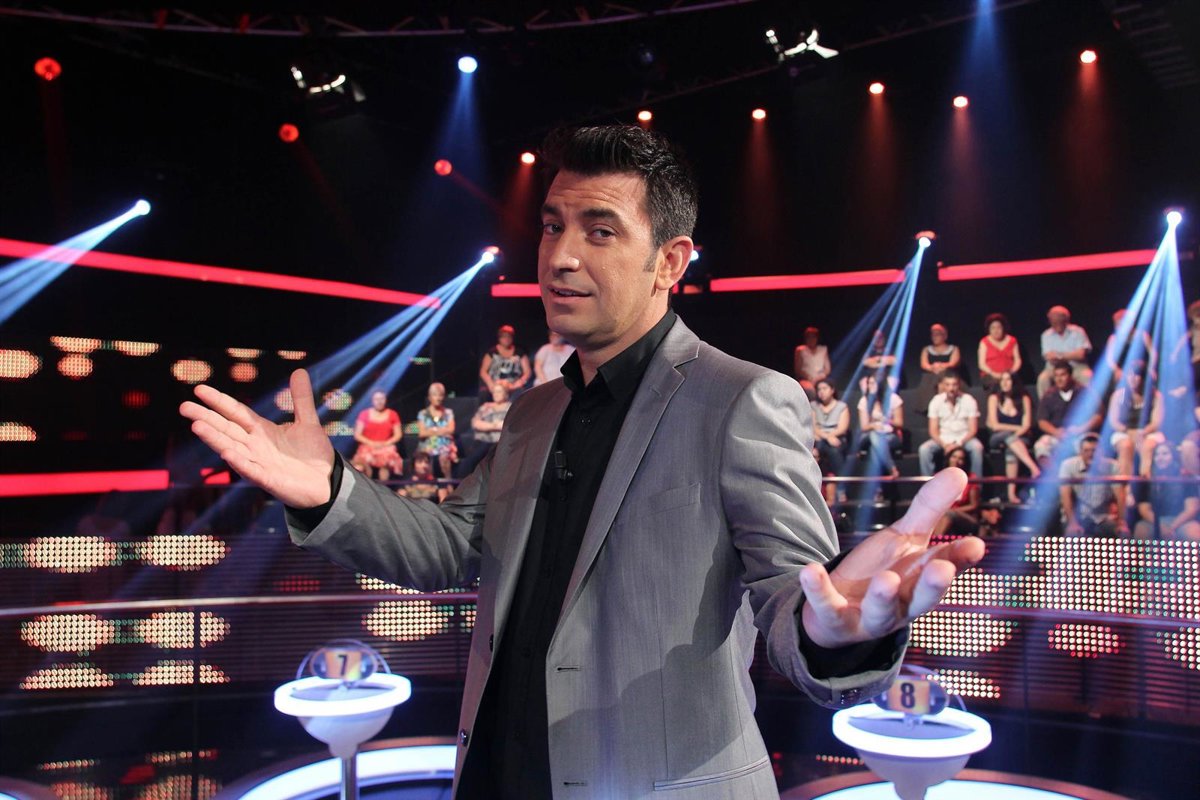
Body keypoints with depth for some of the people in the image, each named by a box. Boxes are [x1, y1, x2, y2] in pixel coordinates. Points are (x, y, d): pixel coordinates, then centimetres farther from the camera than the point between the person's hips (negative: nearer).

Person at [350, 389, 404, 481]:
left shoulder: (392, 414, 10)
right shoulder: (364, 414, 8)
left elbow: (398, 434, 8)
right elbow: (357, 435, 5)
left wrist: (386, 443, -7)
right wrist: (371, 443, -9)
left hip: (386, 448, 0)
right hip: (367, 447, 0)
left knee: (387, 455, -35)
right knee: (365, 458, -34)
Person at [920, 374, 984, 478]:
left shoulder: (969, 401, -8)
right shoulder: (936, 401, -5)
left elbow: (973, 429, -8)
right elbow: (933, 430, -5)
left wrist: (959, 444, -24)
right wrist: (944, 445, -23)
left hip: (964, 438, -1)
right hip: (943, 439, 1)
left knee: (977, 447, -33)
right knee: (924, 449, -26)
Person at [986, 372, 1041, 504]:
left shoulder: (1023, 398, 3)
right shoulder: (994, 398, 2)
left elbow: (1027, 425, -4)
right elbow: (994, 425, -3)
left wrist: (1015, 436, -21)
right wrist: (1016, 428, -7)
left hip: (1019, 437, 0)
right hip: (997, 438, 0)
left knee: (1011, 449, -35)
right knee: (1008, 435, -36)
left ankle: (1012, 492, -45)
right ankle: (1034, 468, -53)